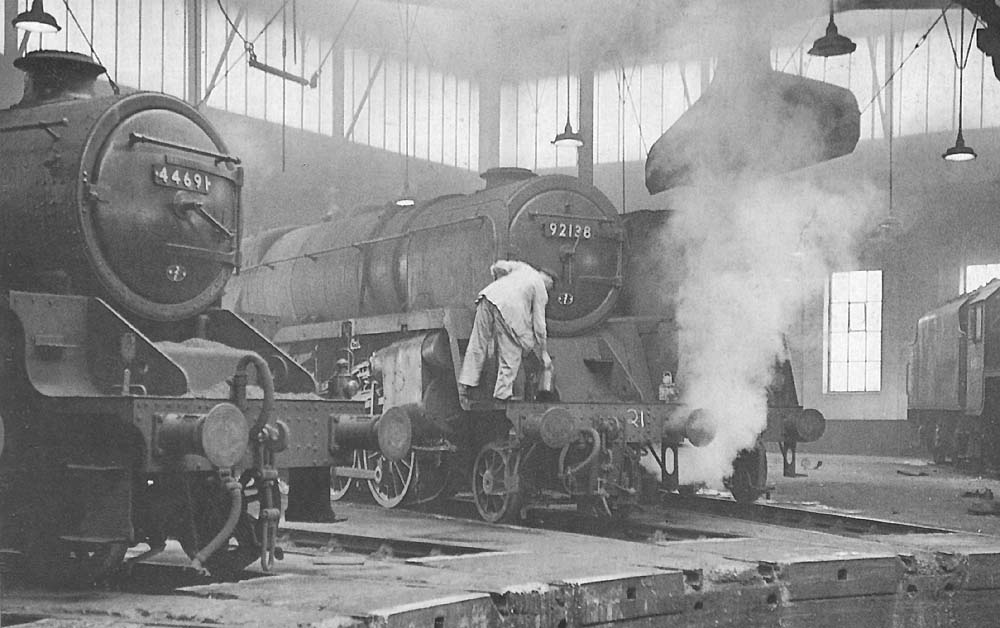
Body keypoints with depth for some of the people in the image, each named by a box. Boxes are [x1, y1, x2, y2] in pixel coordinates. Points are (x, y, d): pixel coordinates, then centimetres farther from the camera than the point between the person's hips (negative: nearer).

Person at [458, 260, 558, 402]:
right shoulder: (541, 290, 14)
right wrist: (543, 354, 20)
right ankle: (503, 393, 6)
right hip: (508, 308, -5)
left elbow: (498, 267, 15)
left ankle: (464, 385, 10)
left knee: (477, 346, 10)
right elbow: (539, 325, 12)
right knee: (511, 353, 6)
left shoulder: (523, 268, 27)